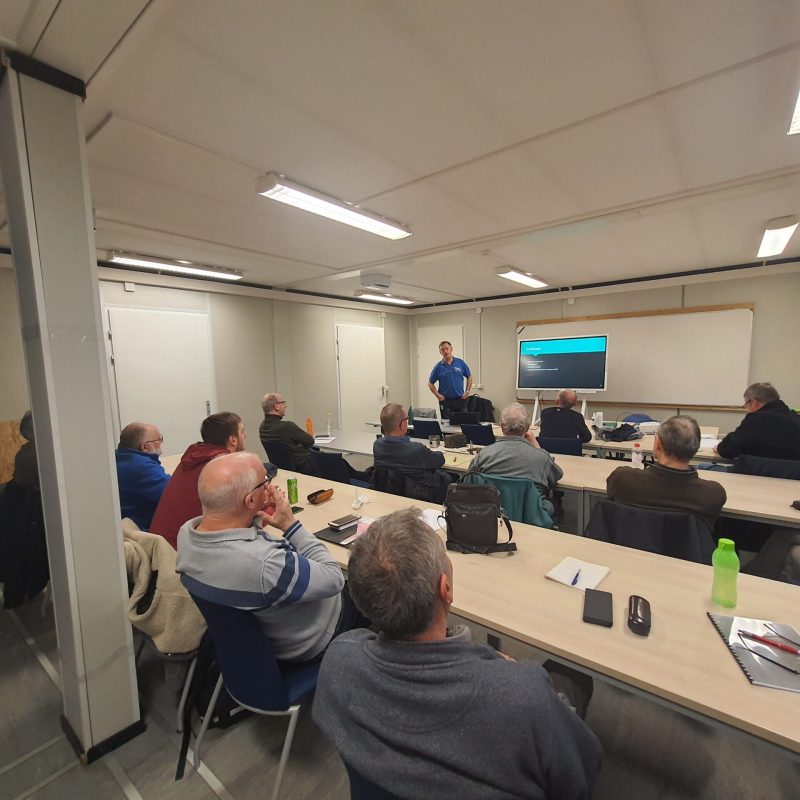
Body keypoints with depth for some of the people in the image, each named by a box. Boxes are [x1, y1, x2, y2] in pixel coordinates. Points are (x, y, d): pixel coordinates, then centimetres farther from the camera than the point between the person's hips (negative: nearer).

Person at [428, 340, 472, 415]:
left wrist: (467, 392, 2)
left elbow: (469, 377, 11)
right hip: (445, 401, -1)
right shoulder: (438, 366, -1)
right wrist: (438, 395, -5)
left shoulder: (461, 363, 2)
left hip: (460, 399, 1)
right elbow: (430, 383, 6)